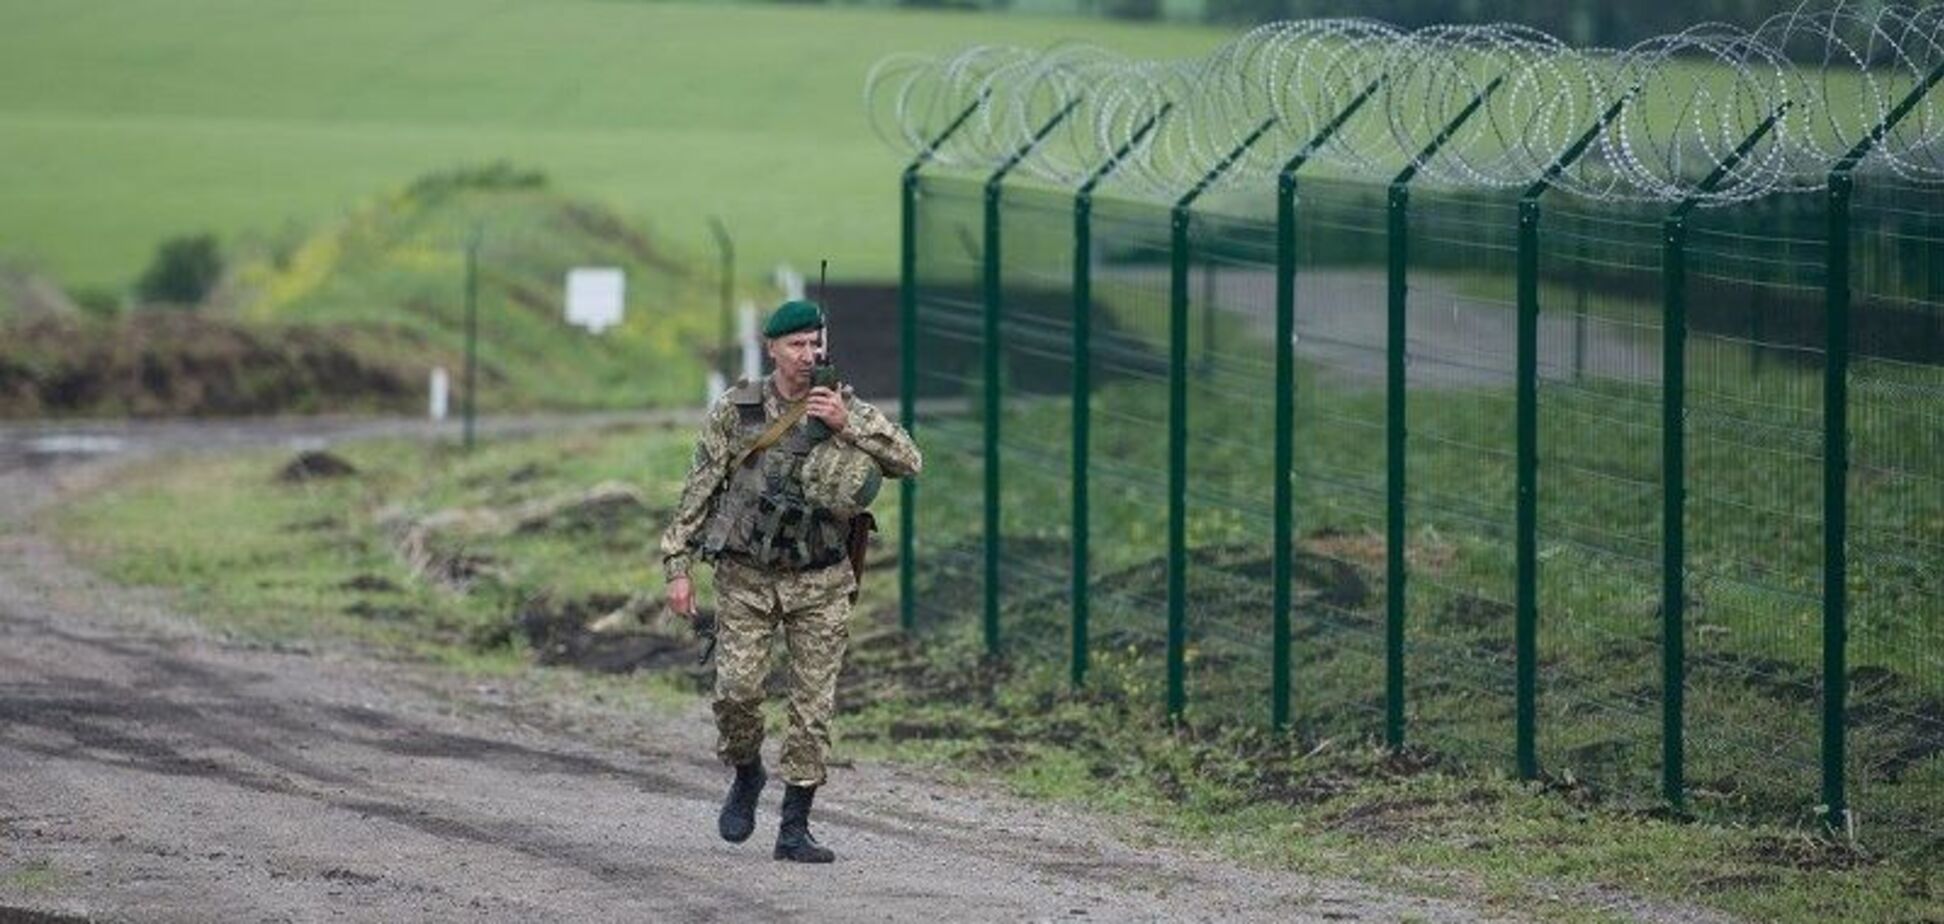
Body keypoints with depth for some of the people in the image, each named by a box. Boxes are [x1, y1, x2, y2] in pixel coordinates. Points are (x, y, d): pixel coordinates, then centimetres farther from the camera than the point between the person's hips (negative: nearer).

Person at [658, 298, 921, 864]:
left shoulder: (847, 410, 1)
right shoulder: (734, 410, -1)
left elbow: (908, 461, -9)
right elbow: (698, 491, 3)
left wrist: (848, 425, -19)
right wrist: (678, 567, -1)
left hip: (820, 583, 1)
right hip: (746, 578, -1)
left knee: (813, 704, -1)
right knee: (736, 689, -12)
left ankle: (795, 828, 5)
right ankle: (746, 775, 18)